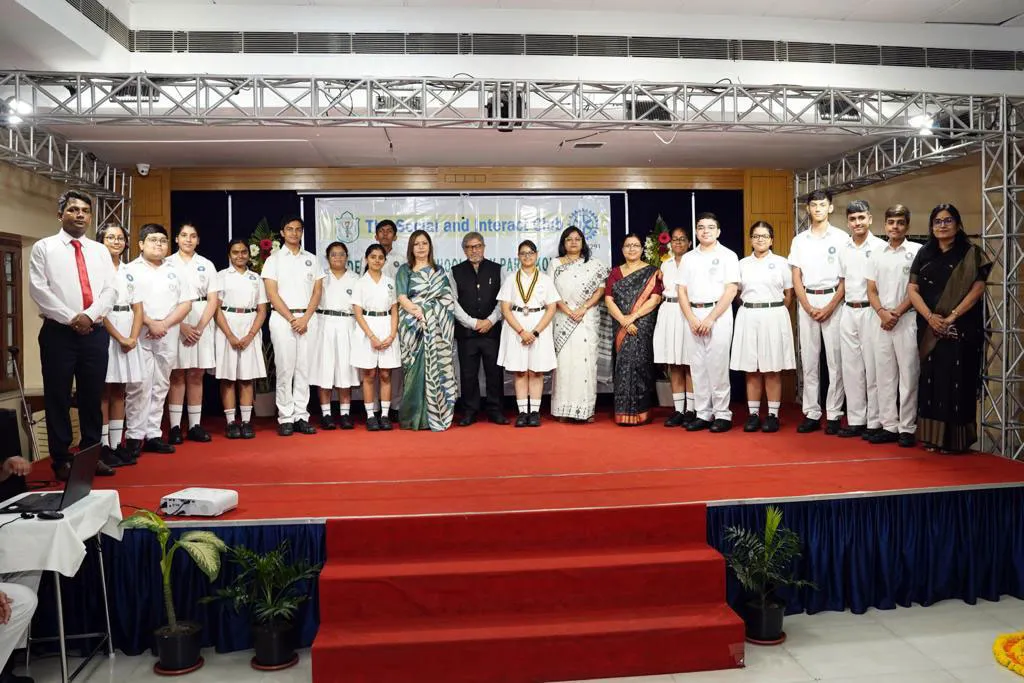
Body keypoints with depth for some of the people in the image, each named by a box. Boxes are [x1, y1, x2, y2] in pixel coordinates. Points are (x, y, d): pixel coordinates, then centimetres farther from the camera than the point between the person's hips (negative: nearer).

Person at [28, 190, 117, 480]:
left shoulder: (100, 251, 14)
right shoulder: (44, 247, 4)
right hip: (58, 332, -3)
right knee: (58, 397, 2)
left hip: (95, 333, 3)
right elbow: (38, 290, -6)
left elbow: (110, 290, 5)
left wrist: (89, 315, -11)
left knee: (93, 396, 8)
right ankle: (61, 459, 11)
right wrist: (70, 318, -13)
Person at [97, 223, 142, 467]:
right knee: (104, 392, -3)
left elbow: (138, 308, 10)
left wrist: (133, 337, -4)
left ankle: (117, 444, 11)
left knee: (119, 392, 7)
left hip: (129, 337, 5)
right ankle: (103, 446, 1)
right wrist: (119, 338, -14)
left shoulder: (129, 272, 15)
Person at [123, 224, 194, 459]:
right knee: (139, 386, -7)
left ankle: (153, 435, 13)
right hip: (140, 335, -4)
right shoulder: (131, 270, 4)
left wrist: (165, 324, -6)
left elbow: (186, 303, 8)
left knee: (161, 386, 7)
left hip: (168, 336, 4)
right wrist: (150, 323, -14)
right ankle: (134, 436, -1)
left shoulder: (175, 271, 14)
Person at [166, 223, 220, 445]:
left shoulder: (206, 265, 11)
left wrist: (200, 327, -7)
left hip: (202, 322, 2)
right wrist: (182, 326, -13)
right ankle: (174, 427, 0)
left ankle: (195, 426, 8)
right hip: (175, 322, -2)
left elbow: (213, 300, 6)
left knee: (196, 375, 4)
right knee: (177, 375, -3)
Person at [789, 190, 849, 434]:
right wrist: (808, 308, -5)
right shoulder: (799, 240, 10)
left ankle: (834, 415, 5)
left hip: (833, 300, -3)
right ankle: (811, 414, 10)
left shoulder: (841, 238, 1)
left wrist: (830, 308, -11)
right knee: (809, 361, 4)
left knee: (835, 360, -2)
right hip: (807, 302, 3)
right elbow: (796, 278, 7)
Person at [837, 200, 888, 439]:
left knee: (873, 368, -2)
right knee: (851, 368, 8)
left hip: (871, 311, -6)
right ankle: (856, 420, 16)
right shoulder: (844, 249, 12)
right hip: (849, 312, 6)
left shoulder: (880, 247, -6)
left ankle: (874, 422, 6)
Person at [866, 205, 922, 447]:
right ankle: (889, 426, 14)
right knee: (884, 375, 6)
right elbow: (871, 290, 10)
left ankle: (907, 428, 5)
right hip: (881, 321, 4)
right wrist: (882, 312, -7)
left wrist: (897, 313, -12)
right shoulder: (877, 255, 12)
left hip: (907, 320, -4)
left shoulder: (917, 251, 0)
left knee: (908, 375, -1)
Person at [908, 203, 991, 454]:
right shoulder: (924, 254, 11)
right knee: (930, 378, 3)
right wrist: (930, 316, -11)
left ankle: (953, 438, 1)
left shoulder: (971, 254, 3)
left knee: (956, 380, -4)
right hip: (929, 329, 3)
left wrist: (952, 316, -17)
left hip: (961, 328, -3)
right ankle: (931, 435, 8)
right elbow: (913, 289, 4)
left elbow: (977, 288, -7)